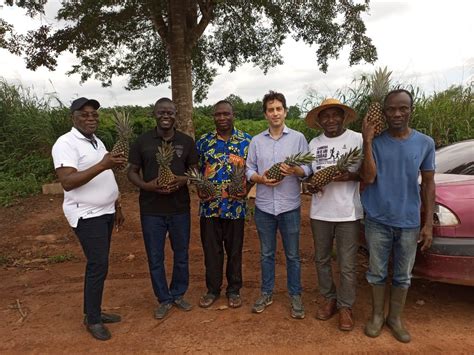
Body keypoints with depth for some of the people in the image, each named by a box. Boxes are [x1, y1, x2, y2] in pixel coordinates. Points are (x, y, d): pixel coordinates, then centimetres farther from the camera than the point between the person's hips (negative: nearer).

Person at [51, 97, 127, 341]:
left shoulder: (97, 141, 13)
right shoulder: (66, 143, -14)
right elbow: (67, 182, -27)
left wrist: (117, 208, 19)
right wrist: (103, 164, -35)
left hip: (104, 213, 8)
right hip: (87, 215, -8)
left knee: (98, 264, 14)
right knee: (98, 266, -5)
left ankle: (94, 311, 27)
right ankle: (92, 319, 13)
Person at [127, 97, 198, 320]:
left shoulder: (187, 141, 3)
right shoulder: (142, 141, -1)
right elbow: (132, 172, 2)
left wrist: (183, 180, -15)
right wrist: (147, 186, -18)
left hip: (180, 209, 1)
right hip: (151, 210, -1)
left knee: (181, 255, 14)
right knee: (155, 258, 9)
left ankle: (178, 294, 35)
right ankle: (164, 299, 29)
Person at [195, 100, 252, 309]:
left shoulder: (246, 141, 0)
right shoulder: (204, 141, 5)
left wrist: (246, 190, -12)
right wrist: (200, 189, -6)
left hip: (235, 205, -1)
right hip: (209, 205, 2)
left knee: (234, 250, 10)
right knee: (211, 249, 11)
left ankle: (234, 290, 28)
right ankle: (212, 289, 29)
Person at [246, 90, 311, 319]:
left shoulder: (298, 138, 0)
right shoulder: (256, 141, 6)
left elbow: (308, 169, -2)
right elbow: (249, 170, 6)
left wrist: (295, 170, -22)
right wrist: (260, 178, -14)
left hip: (290, 207, -2)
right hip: (264, 207, 2)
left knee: (292, 255, 9)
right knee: (266, 253, 15)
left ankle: (295, 296, 26)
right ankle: (267, 293, 31)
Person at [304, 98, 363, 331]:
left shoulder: (357, 139, -5)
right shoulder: (314, 143, 8)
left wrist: (350, 176, -20)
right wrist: (310, 185, -5)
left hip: (348, 212, -4)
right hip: (320, 211, 4)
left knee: (347, 265, 4)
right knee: (322, 260, 15)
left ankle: (345, 307, 23)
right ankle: (329, 299, 33)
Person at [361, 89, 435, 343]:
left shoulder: (425, 143, -1)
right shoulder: (376, 142, -4)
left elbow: (428, 184, 4)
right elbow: (368, 178, -12)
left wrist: (428, 223, 0)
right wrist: (367, 143, -19)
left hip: (409, 222, 1)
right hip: (378, 221, -1)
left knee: (402, 275, 14)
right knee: (377, 273, 12)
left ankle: (395, 318, 33)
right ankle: (377, 316, 32)